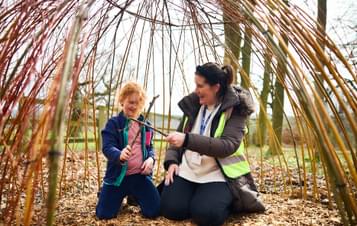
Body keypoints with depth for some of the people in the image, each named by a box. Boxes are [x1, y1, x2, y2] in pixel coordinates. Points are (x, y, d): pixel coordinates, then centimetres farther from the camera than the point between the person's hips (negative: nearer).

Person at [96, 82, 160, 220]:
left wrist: (151, 158, -7)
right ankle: (123, 195, 30)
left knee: (154, 211, -5)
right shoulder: (113, 123, -5)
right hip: (118, 175, -2)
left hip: (140, 175, 3)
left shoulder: (146, 125, 9)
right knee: (104, 214, -4)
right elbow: (107, 147, -16)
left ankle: (134, 196, 27)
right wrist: (119, 155, -39)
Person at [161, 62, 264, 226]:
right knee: (171, 209, -13)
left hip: (217, 174, -4)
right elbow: (179, 135, 14)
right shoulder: (193, 104, 6)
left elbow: (228, 145, -25)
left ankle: (229, 199, 8)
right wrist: (171, 161, -4)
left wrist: (187, 140, -33)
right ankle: (188, 192, 17)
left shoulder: (235, 109, -11)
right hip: (187, 169, 5)